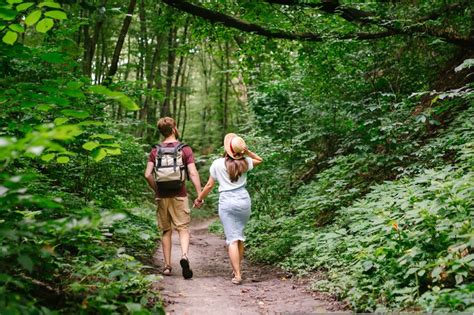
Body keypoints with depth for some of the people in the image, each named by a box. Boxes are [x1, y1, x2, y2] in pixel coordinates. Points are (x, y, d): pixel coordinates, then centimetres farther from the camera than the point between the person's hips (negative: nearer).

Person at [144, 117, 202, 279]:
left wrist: (156, 190, 11)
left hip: (162, 197, 2)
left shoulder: (155, 151, 4)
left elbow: (148, 174, -3)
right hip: (179, 195, -2)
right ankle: (184, 255, -24)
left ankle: (167, 266, 14)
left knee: (166, 231, 11)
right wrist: (200, 194, -7)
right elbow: (193, 173, -11)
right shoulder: (185, 149, -3)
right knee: (183, 229, 1)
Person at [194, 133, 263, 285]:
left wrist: (199, 199, 16)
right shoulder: (245, 162, 2)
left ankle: (237, 275, -9)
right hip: (244, 200, 3)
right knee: (240, 236, 17)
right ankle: (237, 270, 24)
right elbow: (259, 160, 23)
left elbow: (209, 185, 2)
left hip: (226, 202, -3)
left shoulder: (218, 163, -4)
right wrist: (247, 151, 10)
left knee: (232, 239, -4)